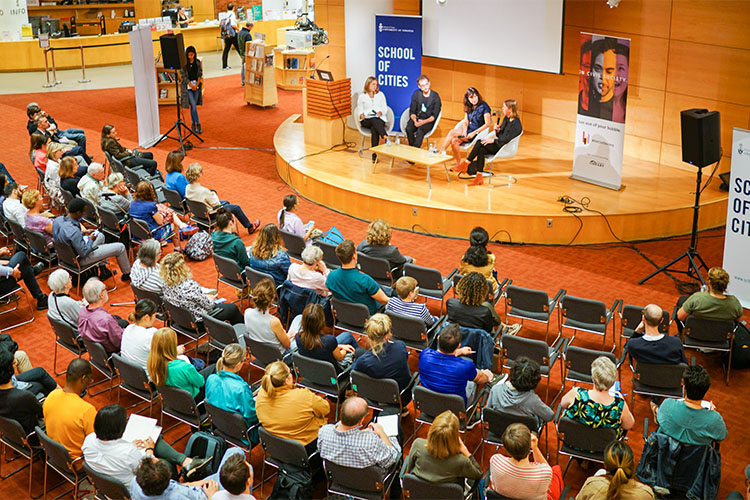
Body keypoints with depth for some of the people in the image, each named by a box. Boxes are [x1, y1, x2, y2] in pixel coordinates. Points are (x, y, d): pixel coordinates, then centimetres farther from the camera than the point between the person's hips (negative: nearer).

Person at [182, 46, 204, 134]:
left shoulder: (198, 62, 3)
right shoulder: (184, 63, -8)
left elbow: (200, 74, 6)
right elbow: (183, 76, -7)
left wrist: (197, 84, -6)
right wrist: (192, 85, -10)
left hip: (196, 85, 3)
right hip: (187, 86, -3)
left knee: (193, 106, 7)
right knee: (193, 106, -10)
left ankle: (193, 124, 17)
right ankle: (198, 125, -7)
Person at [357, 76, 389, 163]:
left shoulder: (380, 94, 19)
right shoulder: (362, 96, 16)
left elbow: (385, 108, 14)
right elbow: (359, 110, 13)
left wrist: (380, 112, -8)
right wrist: (361, 115, -11)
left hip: (380, 119, 1)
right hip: (366, 120, -1)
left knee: (374, 129, -36)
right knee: (374, 120, -39)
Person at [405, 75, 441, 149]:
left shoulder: (435, 96, -5)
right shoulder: (416, 94, 4)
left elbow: (434, 116, -8)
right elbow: (412, 111, 4)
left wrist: (423, 122, -24)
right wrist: (415, 120, -19)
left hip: (429, 121, -3)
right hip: (417, 118, 3)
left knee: (420, 130, -35)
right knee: (408, 129, -29)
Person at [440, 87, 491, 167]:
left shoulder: (484, 106, -9)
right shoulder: (468, 107, 11)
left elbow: (487, 124, -15)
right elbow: (465, 122, 10)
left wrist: (474, 133, -21)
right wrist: (464, 131, -13)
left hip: (477, 133, -6)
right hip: (468, 131, 6)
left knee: (452, 132, -22)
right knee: (454, 141, -24)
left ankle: (441, 151, -10)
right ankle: (458, 164, -20)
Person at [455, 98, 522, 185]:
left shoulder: (516, 123, -15)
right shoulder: (506, 118, 13)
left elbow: (507, 139, -22)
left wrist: (493, 140, -21)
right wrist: (497, 130, -3)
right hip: (499, 144, 8)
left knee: (480, 143, -23)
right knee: (481, 150, -21)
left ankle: (466, 164, -12)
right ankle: (479, 177, -22)